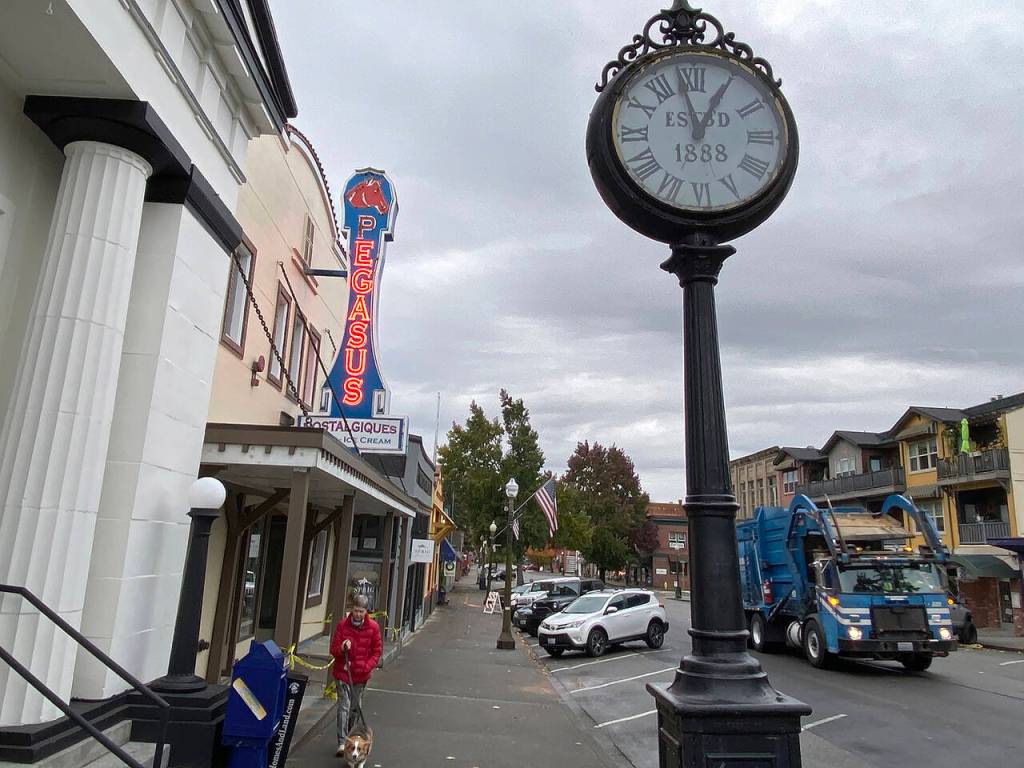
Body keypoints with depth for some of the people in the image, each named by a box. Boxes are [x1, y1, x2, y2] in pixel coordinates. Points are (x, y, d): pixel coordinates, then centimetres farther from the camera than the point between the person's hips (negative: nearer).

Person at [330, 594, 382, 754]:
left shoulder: (373, 627, -5)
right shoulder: (342, 625, -7)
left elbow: (376, 651, 2)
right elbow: (333, 649, -2)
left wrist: (367, 666, -12)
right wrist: (342, 648, -24)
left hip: (361, 675, 2)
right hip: (343, 672, -1)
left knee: (355, 708, 13)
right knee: (344, 707, -8)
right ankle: (342, 742, -3)